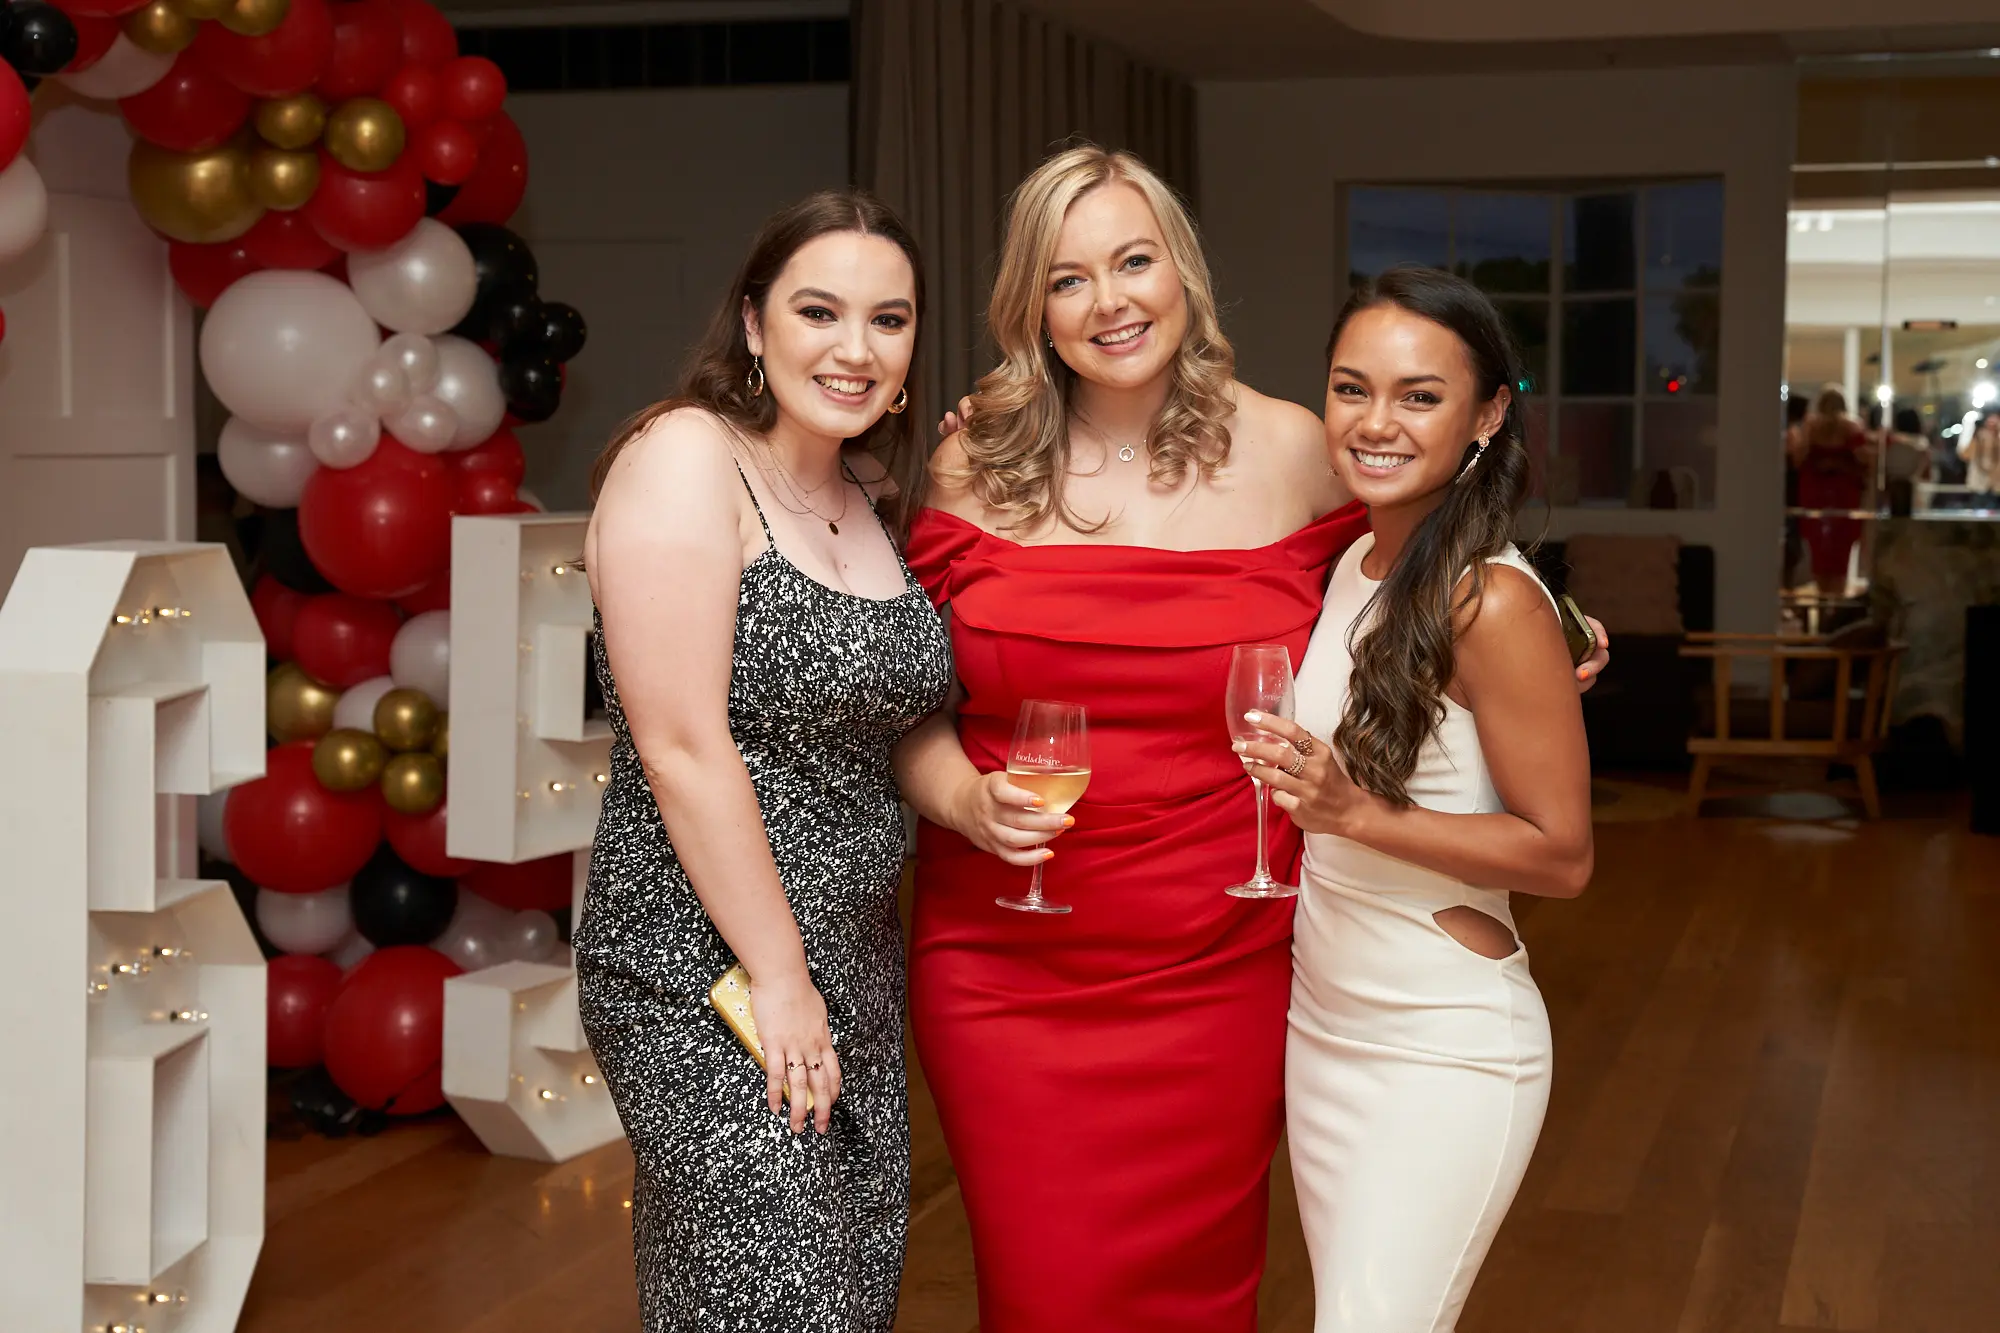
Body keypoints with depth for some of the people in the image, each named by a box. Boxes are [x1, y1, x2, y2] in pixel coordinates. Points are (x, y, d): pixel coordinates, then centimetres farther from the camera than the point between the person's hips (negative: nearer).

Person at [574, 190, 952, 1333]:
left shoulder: (862, 492, 12)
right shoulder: (685, 458, -11)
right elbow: (684, 747, -17)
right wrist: (779, 975, -16)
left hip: (855, 968, 8)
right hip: (707, 977, -8)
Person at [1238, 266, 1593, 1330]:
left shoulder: (1492, 602, -18)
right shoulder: (1346, 568, 4)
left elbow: (1561, 855, -16)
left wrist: (1355, 811, -24)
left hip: (1448, 1047, -7)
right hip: (1319, 1028, 8)